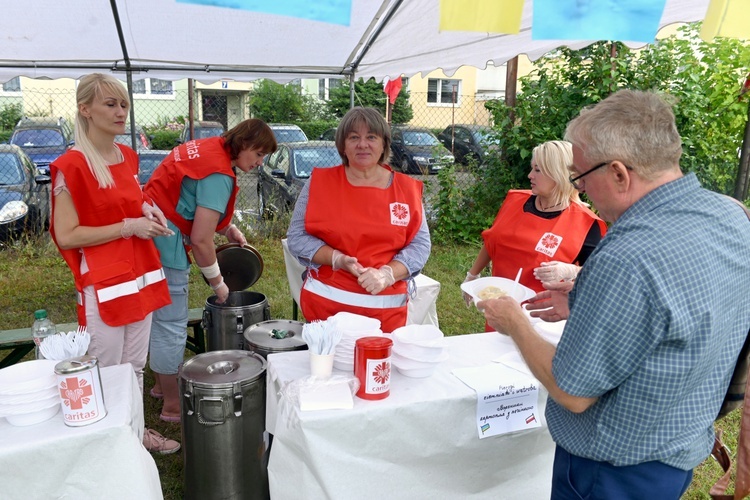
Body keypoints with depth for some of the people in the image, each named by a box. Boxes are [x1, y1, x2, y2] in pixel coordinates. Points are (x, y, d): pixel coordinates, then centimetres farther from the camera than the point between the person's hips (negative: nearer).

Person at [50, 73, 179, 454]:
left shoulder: (128, 157, 8)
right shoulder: (71, 166, -14)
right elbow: (66, 236, -16)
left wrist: (148, 210, 2)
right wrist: (129, 227, -18)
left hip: (141, 276, 7)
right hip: (102, 283, -7)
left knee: (135, 365, 19)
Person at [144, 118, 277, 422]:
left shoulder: (208, 147, 10)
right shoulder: (220, 174, -19)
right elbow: (201, 240, -21)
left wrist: (229, 229, 13)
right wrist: (218, 283, -8)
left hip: (149, 236, 10)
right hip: (165, 243, -10)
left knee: (159, 318, 21)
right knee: (172, 326, 1)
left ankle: (161, 385, 39)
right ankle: (172, 406, 15)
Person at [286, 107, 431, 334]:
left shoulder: (407, 189, 2)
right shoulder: (320, 182, -1)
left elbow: (420, 244, 2)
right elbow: (297, 237, 0)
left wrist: (387, 274, -15)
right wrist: (337, 259, -16)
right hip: (325, 301, -1)